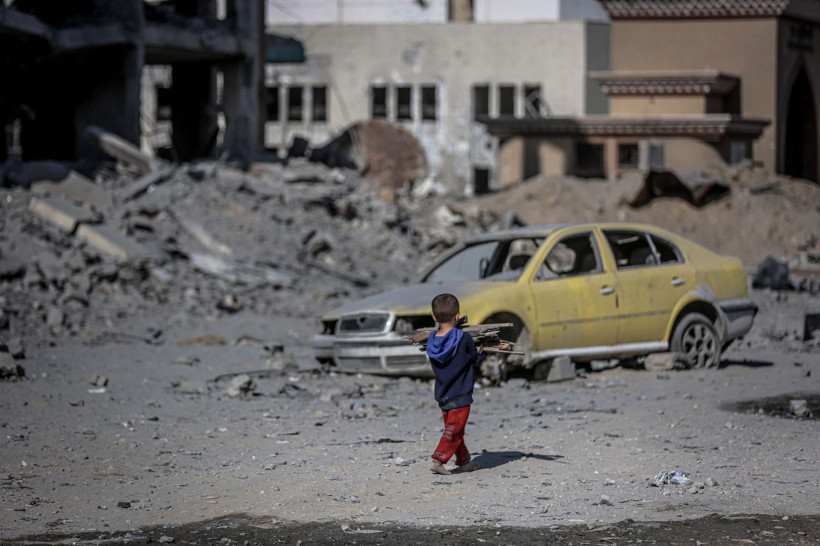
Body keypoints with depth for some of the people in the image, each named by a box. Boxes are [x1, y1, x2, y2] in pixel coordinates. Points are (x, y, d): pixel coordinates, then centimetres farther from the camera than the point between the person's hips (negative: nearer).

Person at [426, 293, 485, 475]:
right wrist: (482, 352, 16)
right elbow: (476, 360, -4)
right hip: (460, 395, -6)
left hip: (441, 396, 6)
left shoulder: (432, 340, -2)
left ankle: (464, 461, 28)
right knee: (454, 430, -3)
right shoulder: (463, 339, -17)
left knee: (454, 429, 17)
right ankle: (439, 459, -14)